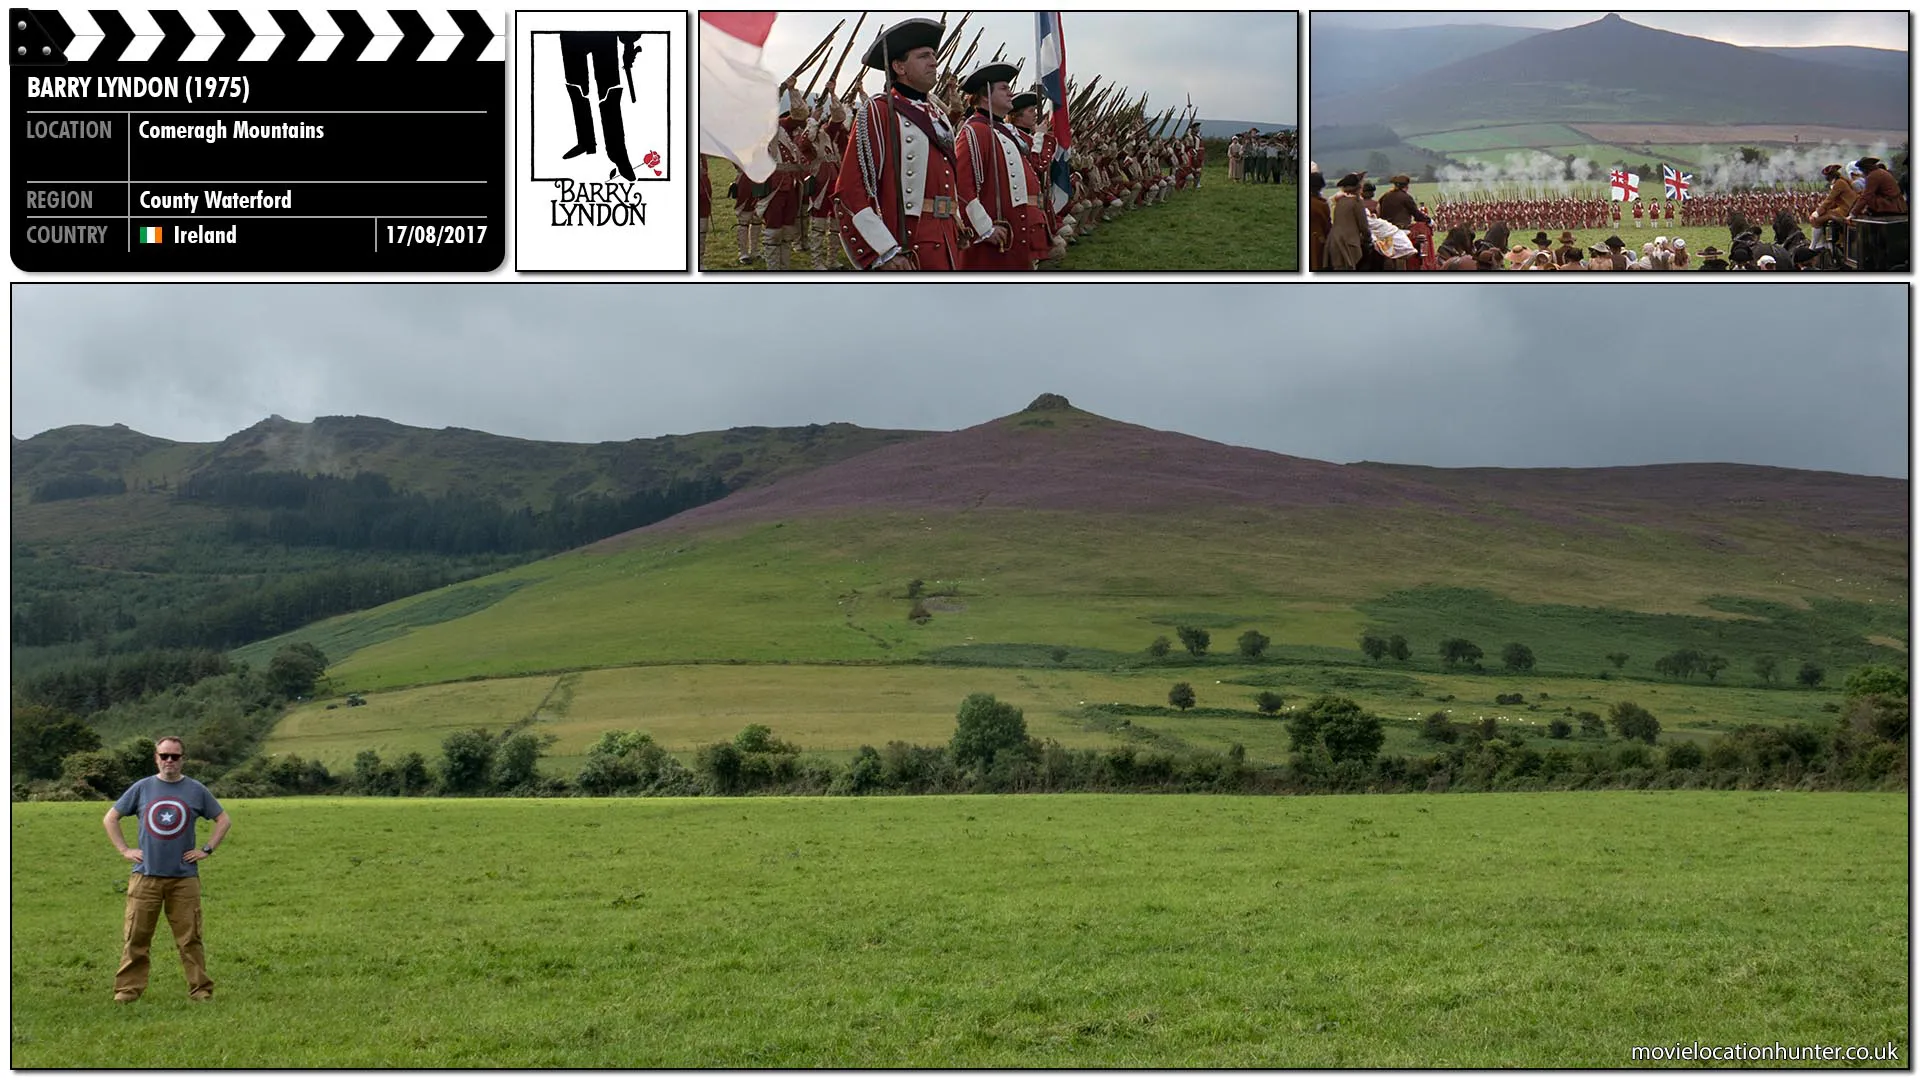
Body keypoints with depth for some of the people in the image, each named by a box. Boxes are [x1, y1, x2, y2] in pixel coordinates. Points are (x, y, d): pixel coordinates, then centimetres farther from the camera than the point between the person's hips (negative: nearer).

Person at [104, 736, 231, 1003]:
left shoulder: (196, 790, 6)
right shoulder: (142, 788, 6)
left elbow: (224, 820, 14)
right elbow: (110, 818, 14)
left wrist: (207, 850, 5)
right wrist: (124, 850, 5)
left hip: (184, 878, 0)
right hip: (146, 876, 1)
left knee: (190, 938, -1)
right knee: (136, 937, -2)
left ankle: (201, 990, 4)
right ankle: (128, 989, 4)